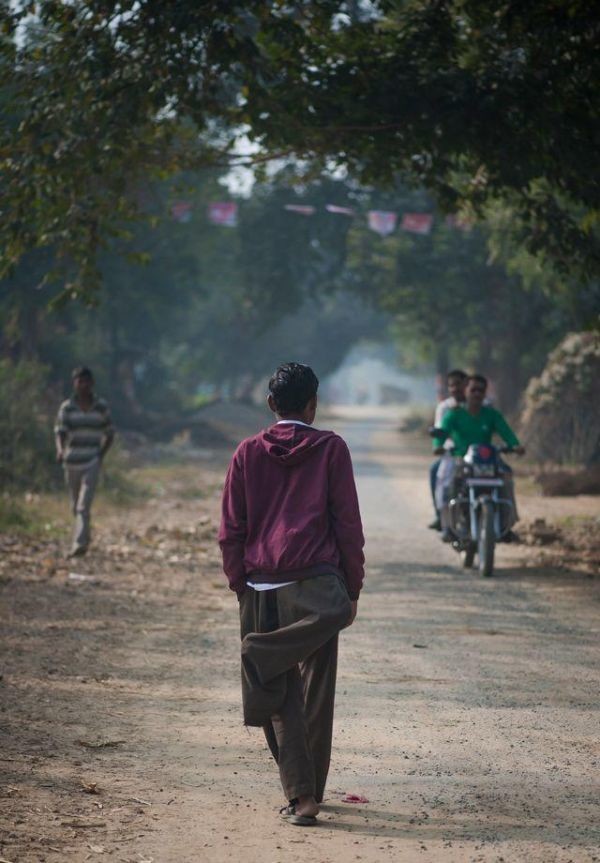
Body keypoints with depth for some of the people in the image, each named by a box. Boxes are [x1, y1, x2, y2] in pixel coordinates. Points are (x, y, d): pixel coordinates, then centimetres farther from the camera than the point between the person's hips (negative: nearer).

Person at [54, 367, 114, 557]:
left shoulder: (101, 407, 2)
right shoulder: (67, 407, 2)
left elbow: (109, 434, 11)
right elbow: (60, 432, -5)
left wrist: (101, 455, -3)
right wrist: (60, 450, -25)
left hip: (92, 462, -2)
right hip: (72, 461, 2)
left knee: (84, 504, -17)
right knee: (76, 506, 15)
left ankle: (80, 543, -24)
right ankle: (85, 534, 39)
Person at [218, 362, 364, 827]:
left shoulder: (249, 453, 7)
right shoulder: (330, 449, 2)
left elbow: (231, 530, 6)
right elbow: (348, 524, 0)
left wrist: (239, 584, 13)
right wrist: (354, 587, 7)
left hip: (262, 587, 2)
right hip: (315, 583, -2)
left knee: (282, 699, 5)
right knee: (315, 692, 6)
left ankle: (301, 793, -3)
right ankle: (309, 792, 7)